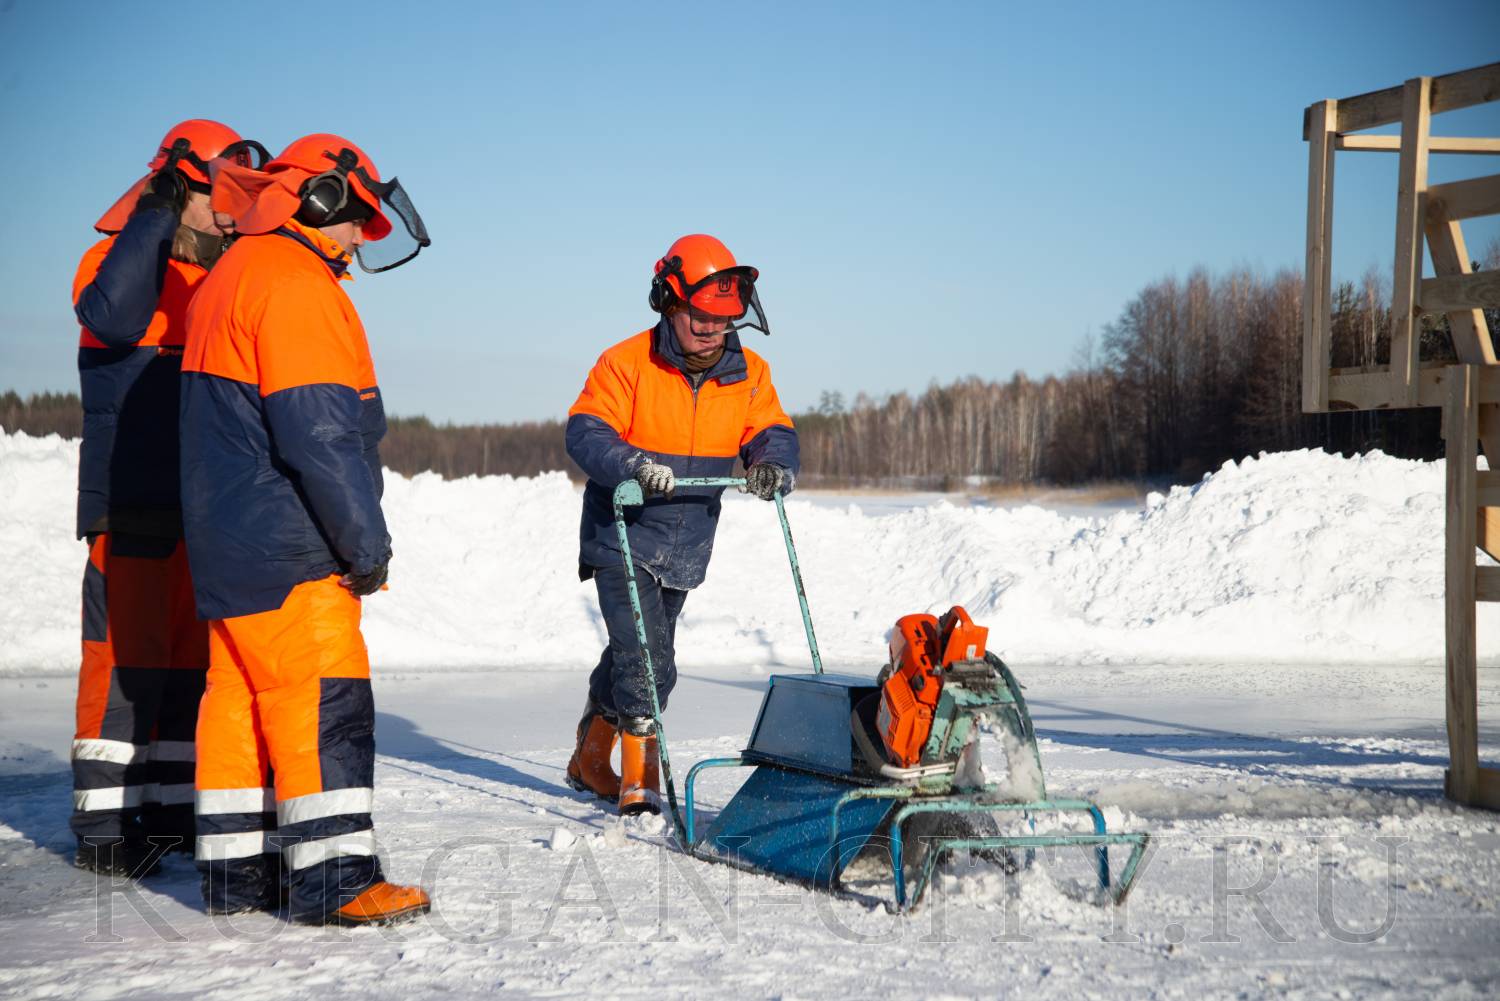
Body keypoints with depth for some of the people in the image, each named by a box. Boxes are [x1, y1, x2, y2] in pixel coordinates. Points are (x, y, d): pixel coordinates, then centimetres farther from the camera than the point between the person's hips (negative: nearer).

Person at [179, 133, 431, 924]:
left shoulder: (227, 280, 19)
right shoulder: (295, 284, -14)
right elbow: (320, 434, -20)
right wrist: (368, 543, -15)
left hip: (227, 541, 11)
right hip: (287, 547, -10)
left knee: (242, 696, 12)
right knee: (325, 702, -9)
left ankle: (236, 872, 18)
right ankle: (332, 878, -8)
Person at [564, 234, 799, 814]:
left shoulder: (749, 374, 1)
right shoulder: (626, 363, -13)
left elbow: (771, 433, -3)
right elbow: (586, 432, -20)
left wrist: (774, 465, -27)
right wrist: (635, 465, -39)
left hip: (685, 550, 5)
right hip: (623, 541, -5)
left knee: (636, 659, 19)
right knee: (646, 662, -16)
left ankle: (592, 764, 38)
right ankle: (640, 780, -5)